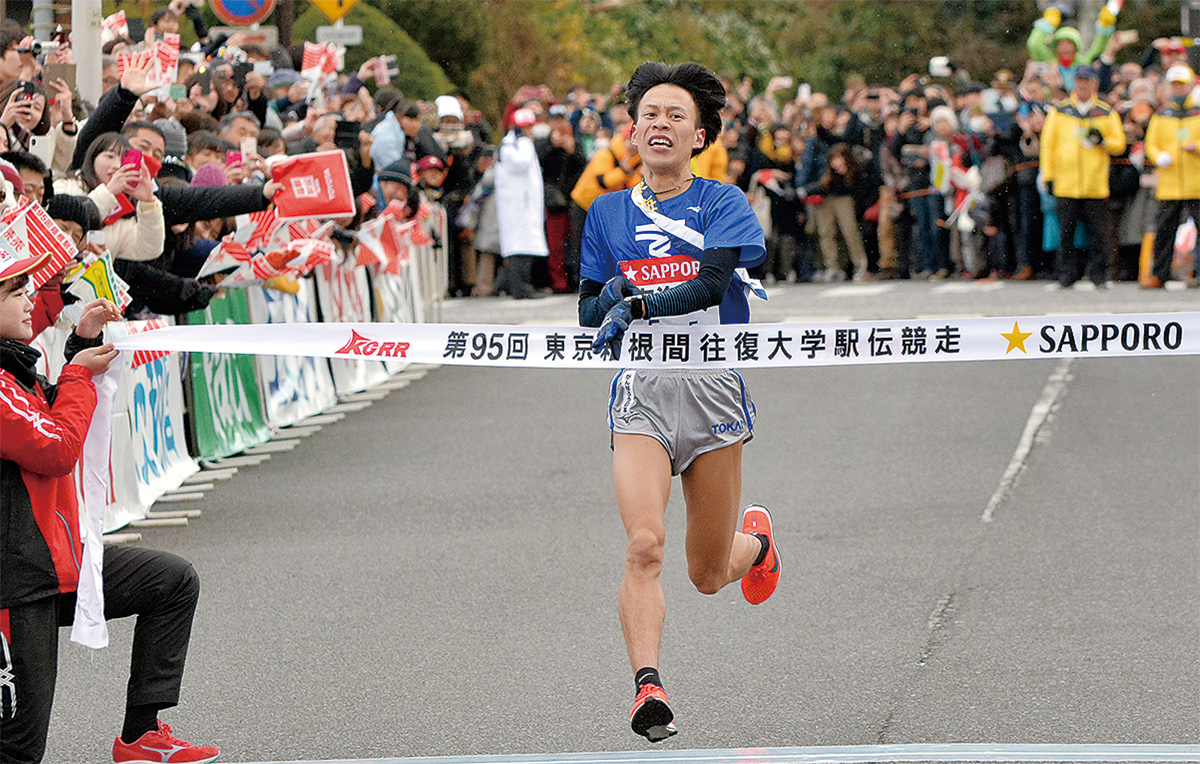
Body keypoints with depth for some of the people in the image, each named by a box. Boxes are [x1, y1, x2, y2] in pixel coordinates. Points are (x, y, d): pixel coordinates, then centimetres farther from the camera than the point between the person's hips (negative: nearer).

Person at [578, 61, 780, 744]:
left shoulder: (723, 203, 2)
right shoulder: (607, 214, 12)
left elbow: (712, 284, -14)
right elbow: (589, 313, 14)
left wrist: (638, 305, -28)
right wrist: (607, 297, -9)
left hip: (714, 387, -1)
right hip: (640, 390, 1)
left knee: (709, 574, 10)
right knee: (645, 543, -23)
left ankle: (756, 538, 45)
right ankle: (648, 687, -26)